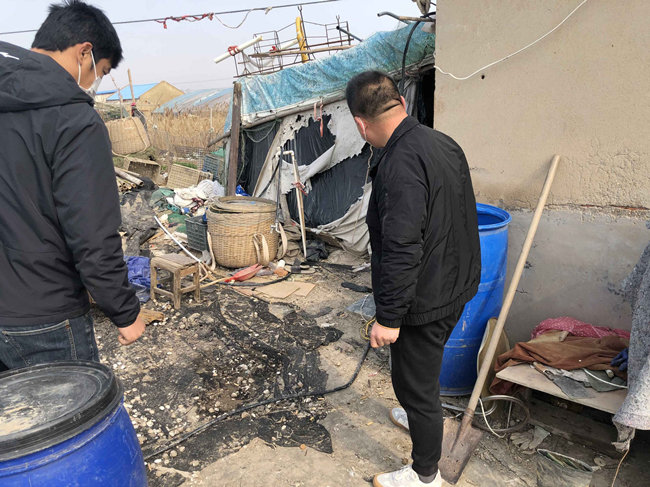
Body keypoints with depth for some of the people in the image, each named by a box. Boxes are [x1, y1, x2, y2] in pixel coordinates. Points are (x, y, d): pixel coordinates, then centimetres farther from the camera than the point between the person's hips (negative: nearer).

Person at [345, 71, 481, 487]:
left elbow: (402, 250, -31)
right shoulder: (443, 143, 4)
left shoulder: (400, 163, -27)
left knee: (415, 382, 10)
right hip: (457, 286, 10)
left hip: (424, 299, -10)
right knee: (426, 366, 31)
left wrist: (388, 317, -22)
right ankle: (424, 417, 57)